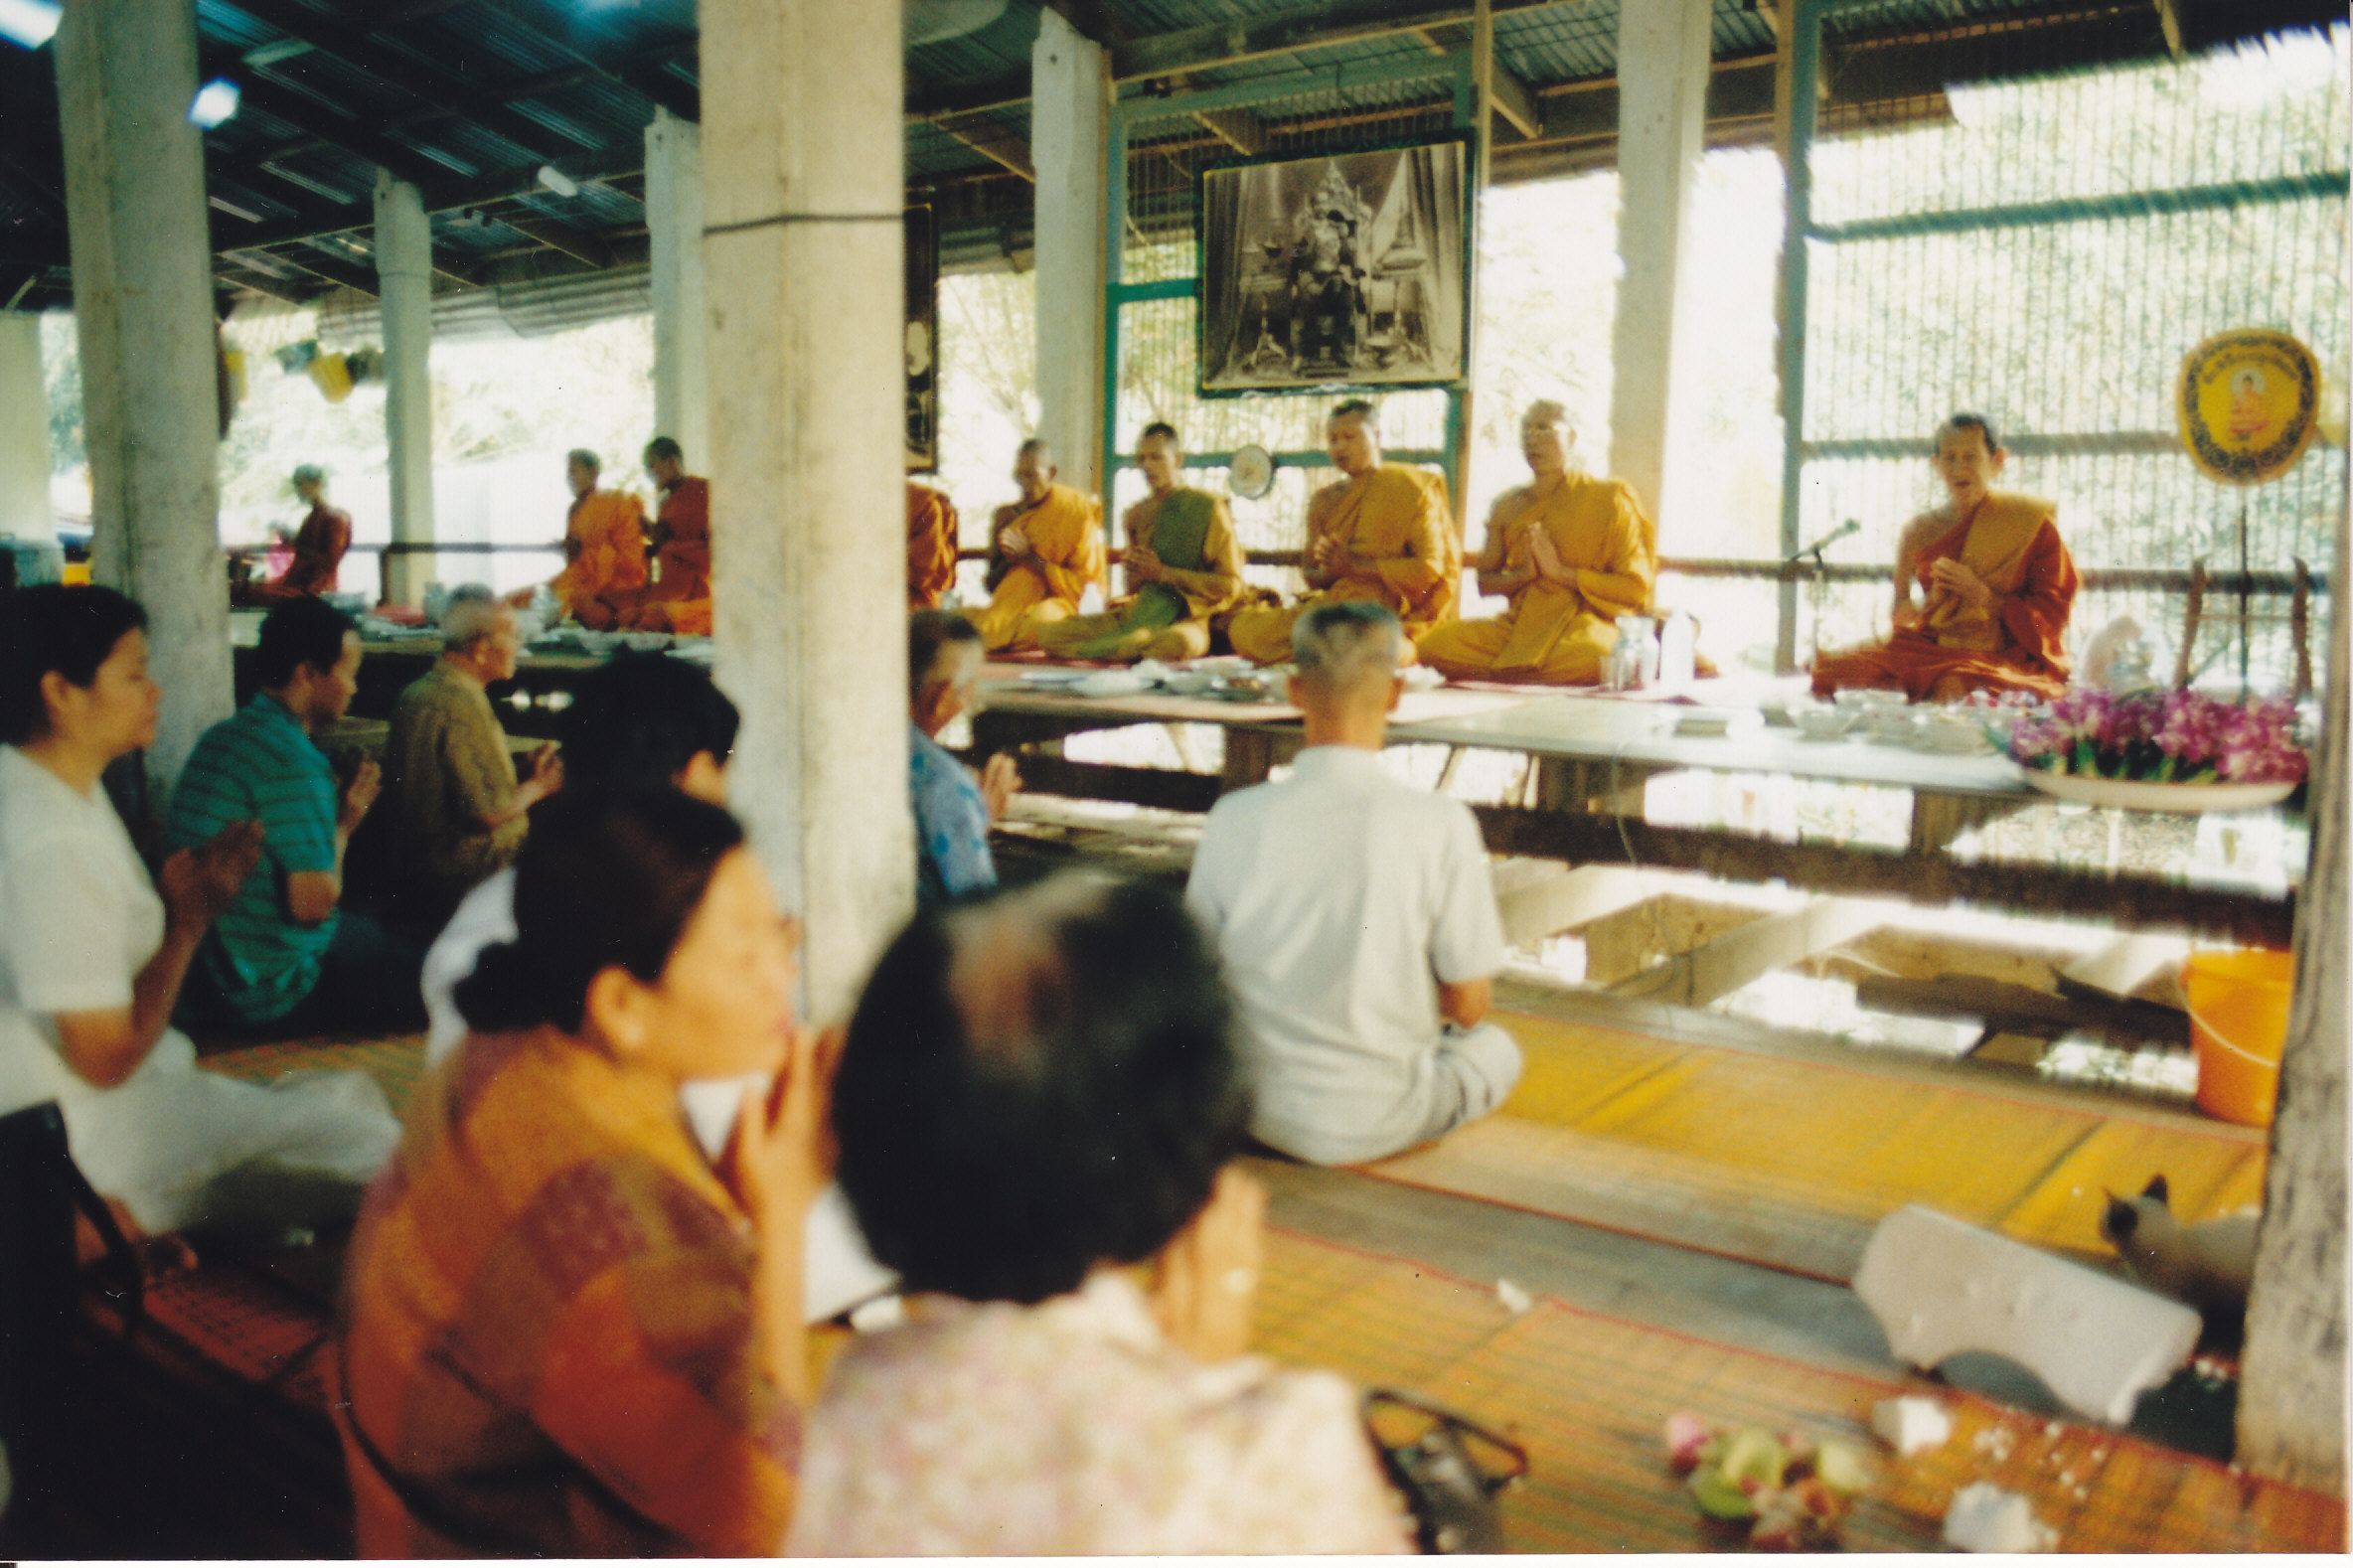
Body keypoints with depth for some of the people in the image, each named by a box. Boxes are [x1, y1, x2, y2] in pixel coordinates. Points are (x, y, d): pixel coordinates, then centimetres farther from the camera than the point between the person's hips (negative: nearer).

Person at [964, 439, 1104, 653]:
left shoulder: (1077, 511, -1)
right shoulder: (1007, 516, 13)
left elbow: (1085, 583, -7)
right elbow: (991, 585, 16)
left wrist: (1031, 558, -13)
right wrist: (1008, 558, -6)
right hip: (1010, 605, 3)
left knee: (1039, 619, -40)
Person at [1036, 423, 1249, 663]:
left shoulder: (1207, 507, 0)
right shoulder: (1137, 514, 17)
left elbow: (1231, 585, -6)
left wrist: (1164, 573, -10)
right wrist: (1135, 569, 1)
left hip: (1186, 619, -5)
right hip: (1137, 614, 5)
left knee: (1177, 643, -43)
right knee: (1048, 633, -14)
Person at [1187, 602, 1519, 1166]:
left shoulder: (1232, 818, -12)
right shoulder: (1440, 823, -19)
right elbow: (1469, 1007, -10)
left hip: (1258, 1112, 5)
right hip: (1379, 1122, -4)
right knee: (1494, 1047, 27)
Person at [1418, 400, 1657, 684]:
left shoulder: (1608, 498, 2)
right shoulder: (1508, 506, 14)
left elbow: (1637, 586, -4)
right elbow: (1485, 582, 17)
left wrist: (1562, 572, -12)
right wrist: (1523, 574, -5)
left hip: (1583, 624, -2)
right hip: (1517, 626, 3)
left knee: (1591, 658, -41)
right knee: (1436, 644, -25)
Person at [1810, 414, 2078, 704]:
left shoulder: (2032, 525, 4)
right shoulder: (1920, 531, 12)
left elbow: (2050, 614, 1)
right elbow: (1900, 613, 15)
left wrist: (1983, 595, -11)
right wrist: (1931, 600, -7)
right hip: (1929, 650, 4)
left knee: (1953, 688, -40)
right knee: (1836, 671, -22)